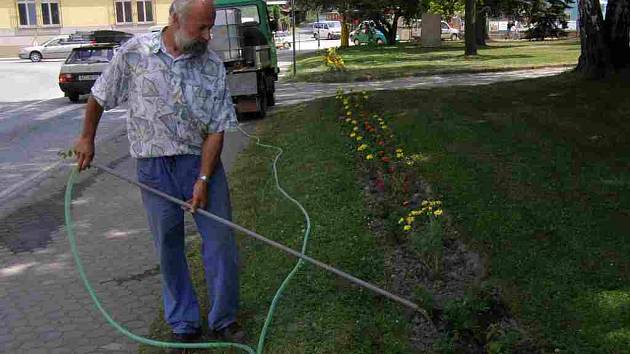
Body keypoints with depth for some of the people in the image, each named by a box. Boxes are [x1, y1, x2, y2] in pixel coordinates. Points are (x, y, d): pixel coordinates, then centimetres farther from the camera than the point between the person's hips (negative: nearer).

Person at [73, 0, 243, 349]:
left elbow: (217, 128, -6)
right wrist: (87, 138, 14)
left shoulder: (212, 65, -5)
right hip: (155, 166, -1)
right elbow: (100, 96, 8)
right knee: (169, 248, 8)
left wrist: (203, 179, -13)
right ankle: (183, 324, 24)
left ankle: (224, 320, 19)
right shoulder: (134, 52, -7)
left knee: (221, 241, 1)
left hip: (203, 162, 1)